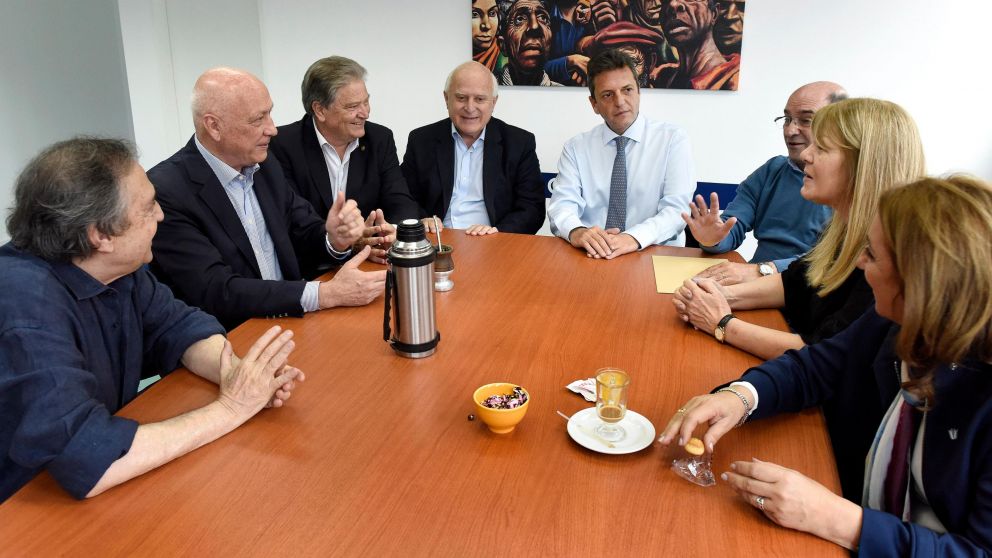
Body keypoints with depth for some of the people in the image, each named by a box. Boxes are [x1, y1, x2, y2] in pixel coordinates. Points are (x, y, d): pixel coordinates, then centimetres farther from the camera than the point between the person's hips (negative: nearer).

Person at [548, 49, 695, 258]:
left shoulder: (673, 139, 3)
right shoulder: (576, 147, 10)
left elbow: (676, 208, -7)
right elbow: (562, 204, -2)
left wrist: (634, 238, -27)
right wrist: (577, 231, -26)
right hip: (590, 257, 1)